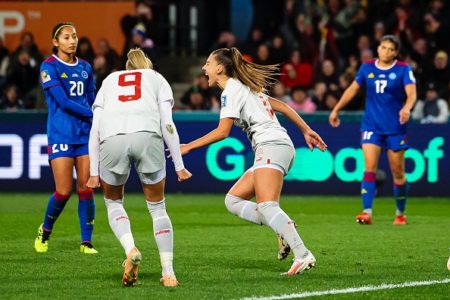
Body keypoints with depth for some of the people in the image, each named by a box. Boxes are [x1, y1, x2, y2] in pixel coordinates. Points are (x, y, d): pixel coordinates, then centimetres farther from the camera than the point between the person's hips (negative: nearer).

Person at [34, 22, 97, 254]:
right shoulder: (49, 67, -5)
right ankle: (45, 232, 20)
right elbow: (63, 101, -13)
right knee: (64, 191, -6)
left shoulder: (85, 68, 12)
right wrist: (93, 114, -15)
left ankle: (86, 242, 5)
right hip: (61, 135, -4)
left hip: (86, 134, 4)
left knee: (86, 189, -2)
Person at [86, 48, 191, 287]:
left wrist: (94, 173, 22)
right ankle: (168, 273, 9)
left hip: (111, 139, 1)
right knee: (157, 206, 15)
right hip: (148, 137, -1)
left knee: (113, 201, 23)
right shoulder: (157, 78, 30)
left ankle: (130, 249, -3)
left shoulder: (109, 80, 34)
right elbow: (167, 124, 15)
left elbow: (95, 129, 23)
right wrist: (179, 166, 15)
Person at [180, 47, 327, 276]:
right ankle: (284, 229, -7)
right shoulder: (246, 87, 24)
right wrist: (306, 130, 27)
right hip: (279, 147, 10)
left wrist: (188, 147, -7)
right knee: (233, 200, 7)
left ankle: (303, 256, -34)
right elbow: (280, 106, 26)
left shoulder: (231, 90, -4)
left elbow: (222, 132, -12)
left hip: (271, 146, -10)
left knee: (267, 206, -24)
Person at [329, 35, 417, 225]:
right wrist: (336, 110, 16)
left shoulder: (403, 70, -4)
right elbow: (353, 89, 15)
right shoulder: (367, 68, 4)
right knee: (369, 168, -13)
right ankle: (367, 212, -17)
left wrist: (406, 108, -38)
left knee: (398, 172, 5)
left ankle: (400, 214, 22)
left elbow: (411, 93, -17)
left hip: (395, 128, -1)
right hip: (371, 126, 1)